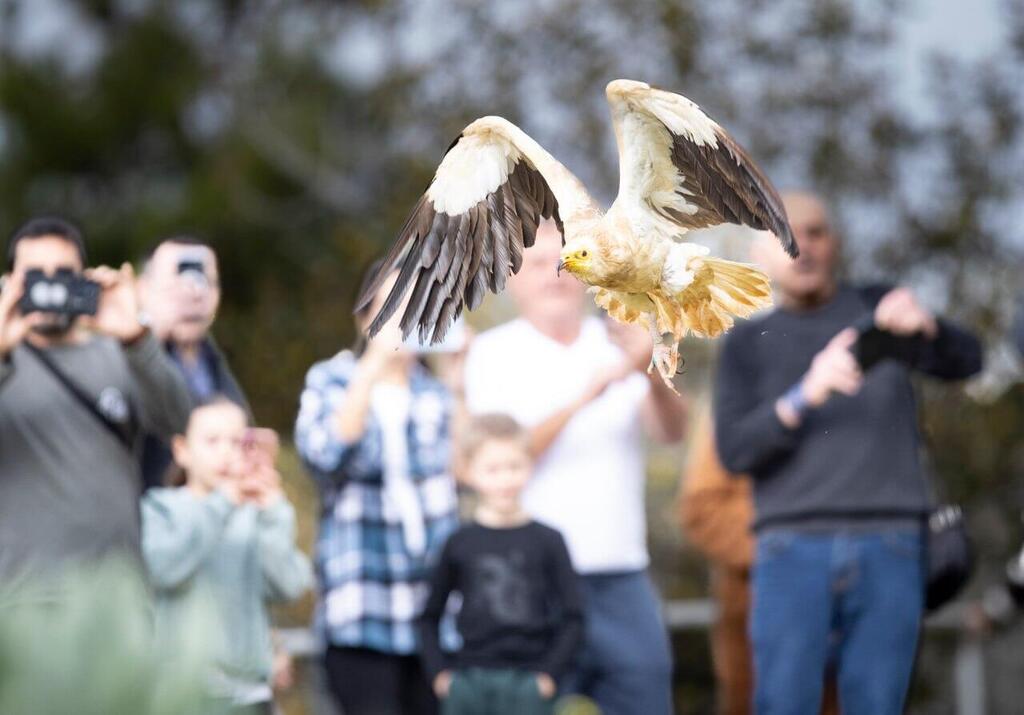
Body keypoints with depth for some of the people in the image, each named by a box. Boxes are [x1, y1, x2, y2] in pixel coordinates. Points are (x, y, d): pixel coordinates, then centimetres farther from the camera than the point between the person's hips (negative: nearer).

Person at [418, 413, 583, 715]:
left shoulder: (546, 541, 2)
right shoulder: (460, 543, 5)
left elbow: (572, 616, 3)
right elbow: (430, 616, 12)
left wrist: (549, 671, -5)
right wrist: (439, 671, 2)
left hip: (526, 683, -1)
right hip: (468, 682, 1)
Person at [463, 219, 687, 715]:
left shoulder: (618, 346, 10)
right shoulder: (493, 354, 2)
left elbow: (671, 430, -5)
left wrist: (651, 376, -27)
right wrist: (584, 397, -22)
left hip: (623, 580, 3)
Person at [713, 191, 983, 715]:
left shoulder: (876, 309, 14)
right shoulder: (748, 344, 13)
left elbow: (966, 361, 1)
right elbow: (734, 451, 1)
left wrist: (926, 327, -22)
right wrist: (806, 395, -16)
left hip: (889, 548, 0)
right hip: (795, 550, 0)